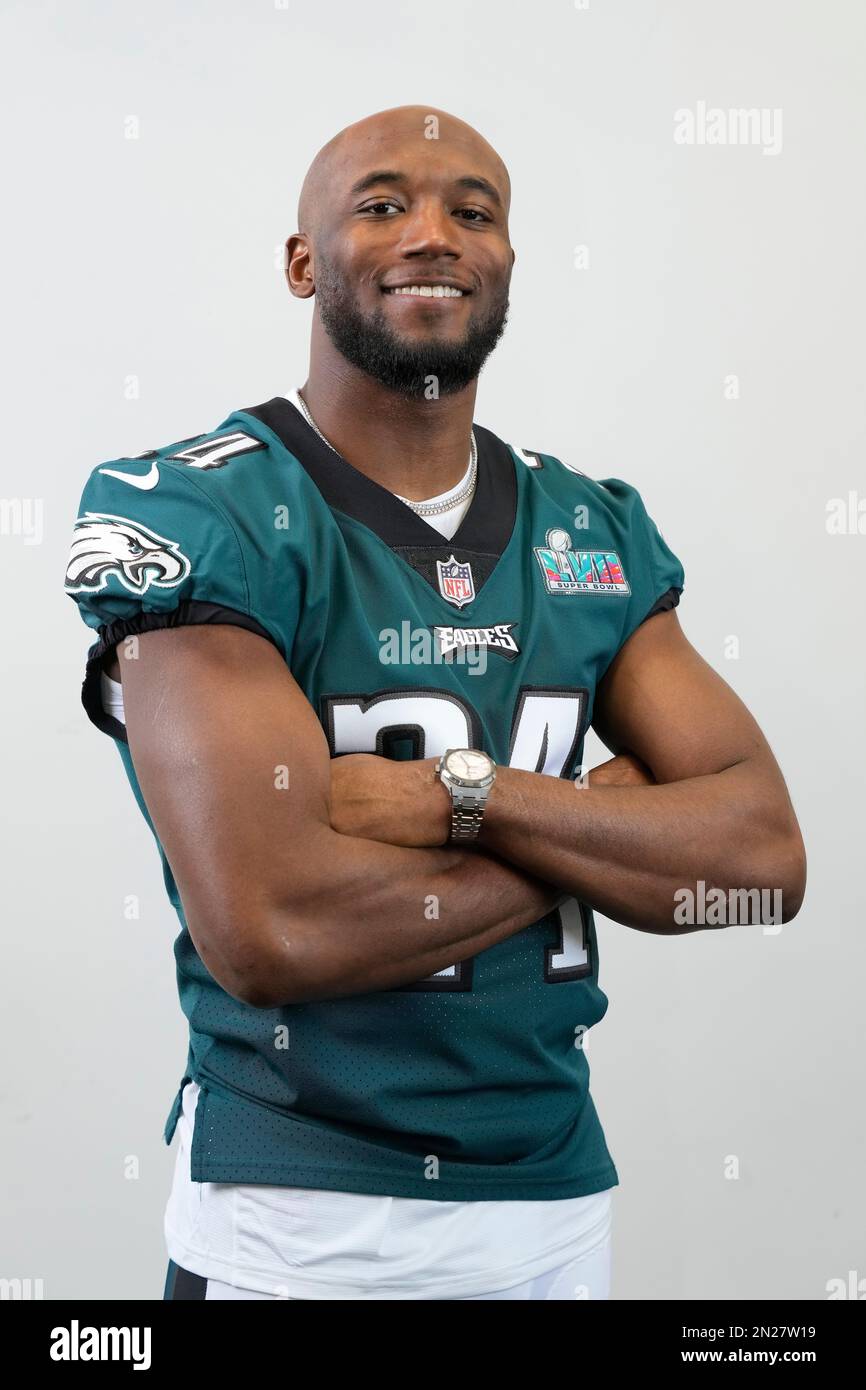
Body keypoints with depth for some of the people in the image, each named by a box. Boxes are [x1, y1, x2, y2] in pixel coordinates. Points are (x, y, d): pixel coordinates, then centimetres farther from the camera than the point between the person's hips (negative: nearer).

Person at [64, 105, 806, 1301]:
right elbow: (268, 932, -24)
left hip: (559, 1196, 5)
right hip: (296, 1213, -5)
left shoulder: (593, 532, 3)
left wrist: (462, 797, -20)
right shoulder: (205, 518, -13)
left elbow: (766, 857, -6)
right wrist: (604, 828, -12)